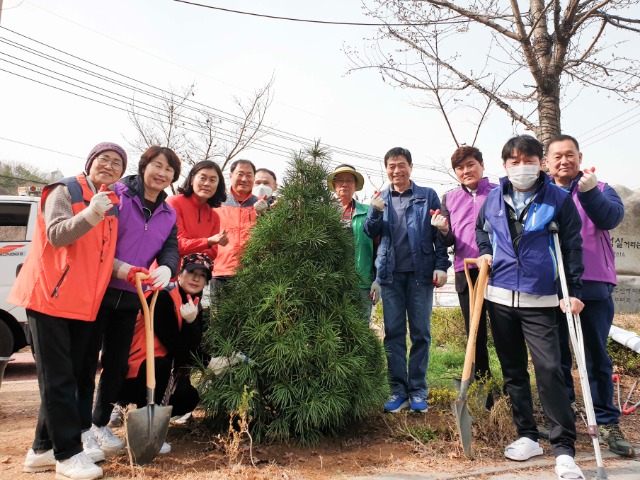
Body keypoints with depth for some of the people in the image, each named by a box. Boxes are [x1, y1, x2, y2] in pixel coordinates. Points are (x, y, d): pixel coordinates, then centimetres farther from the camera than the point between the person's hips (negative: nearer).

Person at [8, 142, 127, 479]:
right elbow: (57, 235, -20)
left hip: (85, 302, 8)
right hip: (50, 296, -7)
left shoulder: (112, 205, 14)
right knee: (57, 377, -3)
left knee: (80, 376, 10)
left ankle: (45, 448, 24)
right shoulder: (64, 191, -5)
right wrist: (90, 214, -34)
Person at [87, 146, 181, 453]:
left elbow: (170, 250, 0)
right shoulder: (115, 194, -8)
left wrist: (166, 269, -23)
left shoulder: (168, 215, 10)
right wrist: (119, 267, -25)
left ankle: (100, 424, 31)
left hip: (131, 298, 6)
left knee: (117, 363, 14)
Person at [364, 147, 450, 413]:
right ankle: (398, 390, 13)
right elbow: (371, 233, 6)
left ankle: (418, 389, 15)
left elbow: (439, 233, 3)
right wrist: (375, 211, -13)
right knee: (393, 333, 4)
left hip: (420, 272, -2)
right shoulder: (381, 198, 12)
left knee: (420, 332, 4)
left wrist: (441, 265, -7)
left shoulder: (427, 195, 4)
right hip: (391, 273, 2)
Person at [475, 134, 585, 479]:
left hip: (540, 300, -3)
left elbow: (572, 247, 0)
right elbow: (481, 229, 23)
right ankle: (527, 436, 24)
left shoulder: (558, 199, -1)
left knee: (549, 370, -8)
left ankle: (564, 449, 5)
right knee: (513, 370, 11)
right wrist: (485, 252, 4)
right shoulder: (493, 198, 6)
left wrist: (573, 290, -4)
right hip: (499, 295, 4)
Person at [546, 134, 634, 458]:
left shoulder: (599, 189, 8)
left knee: (597, 357, 6)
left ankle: (607, 423, 16)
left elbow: (612, 217, -12)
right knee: (557, 357, 10)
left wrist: (588, 192, -26)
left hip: (594, 285, -1)